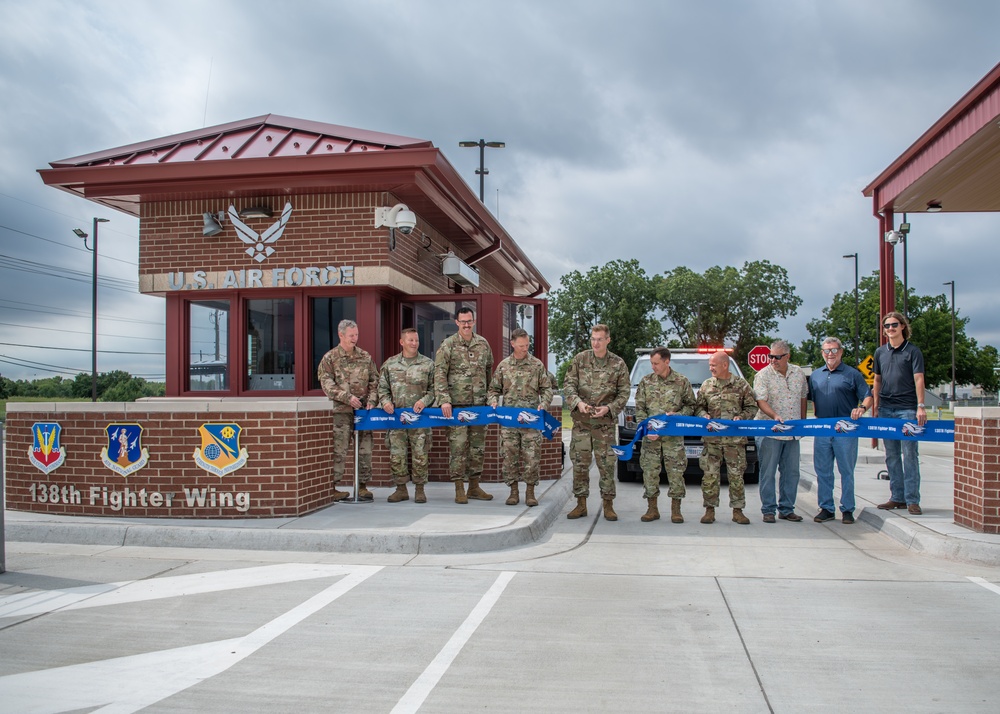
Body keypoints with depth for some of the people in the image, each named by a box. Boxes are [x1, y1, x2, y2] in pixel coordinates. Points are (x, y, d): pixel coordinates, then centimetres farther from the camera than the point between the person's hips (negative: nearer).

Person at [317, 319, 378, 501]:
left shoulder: (365, 357, 12)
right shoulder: (330, 358, 1)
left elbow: (374, 381, 13)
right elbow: (326, 383, -7)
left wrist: (371, 400, -1)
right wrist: (347, 397, -15)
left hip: (363, 410, 4)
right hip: (341, 411, -4)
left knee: (365, 449, 5)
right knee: (339, 450, -4)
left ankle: (362, 486, 14)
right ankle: (332, 487, 3)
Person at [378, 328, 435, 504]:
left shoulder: (428, 364, 6)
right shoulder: (390, 364, 10)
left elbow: (434, 388, 5)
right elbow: (382, 387, 14)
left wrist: (424, 401, -10)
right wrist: (385, 401, -3)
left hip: (419, 416, -2)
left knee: (420, 454, 0)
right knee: (396, 454, 3)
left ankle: (419, 489, 10)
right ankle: (401, 489, 14)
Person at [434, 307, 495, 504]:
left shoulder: (483, 343, 9)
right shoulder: (448, 345, -4)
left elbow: (489, 370, 19)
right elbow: (439, 374, -9)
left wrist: (489, 395, 18)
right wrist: (444, 400, -17)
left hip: (479, 404, 4)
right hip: (456, 404, -4)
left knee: (478, 446, 9)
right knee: (458, 446, -4)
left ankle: (474, 486, 19)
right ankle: (459, 489, 4)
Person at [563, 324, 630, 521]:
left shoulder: (618, 364, 1)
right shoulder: (580, 359, 4)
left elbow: (624, 392, 4)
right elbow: (568, 384, 4)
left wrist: (608, 408, -10)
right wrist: (578, 402, -12)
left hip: (605, 422, -1)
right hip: (581, 420, 1)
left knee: (607, 463, 0)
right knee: (579, 463, 4)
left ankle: (608, 504, 10)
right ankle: (581, 504, 13)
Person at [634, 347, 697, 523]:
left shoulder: (682, 381, 3)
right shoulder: (646, 382, 6)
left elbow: (691, 405, 7)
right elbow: (639, 408, 5)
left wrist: (677, 415, -11)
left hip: (674, 435, -1)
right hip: (651, 436, 2)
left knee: (676, 471, -1)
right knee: (650, 471, 1)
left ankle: (676, 510, 9)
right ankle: (652, 509, 11)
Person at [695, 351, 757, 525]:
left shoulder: (741, 384, 4)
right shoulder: (706, 385, 10)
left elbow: (752, 407, 7)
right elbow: (698, 407, 13)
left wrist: (741, 417, -11)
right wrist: (704, 416, -7)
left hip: (735, 439, -1)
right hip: (711, 438, 2)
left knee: (736, 474, 1)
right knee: (710, 474, 0)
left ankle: (737, 511, 10)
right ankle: (710, 509, 9)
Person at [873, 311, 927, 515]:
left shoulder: (913, 351, -1)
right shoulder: (880, 352, 12)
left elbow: (918, 379, -8)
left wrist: (921, 406, -17)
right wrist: (876, 407, 11)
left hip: (907, 409, -5)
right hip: (886, 409, 5)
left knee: (909, 454, -4)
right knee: (892, 456, 9)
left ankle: (912, 500, 0)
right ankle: (897, 497, 16)